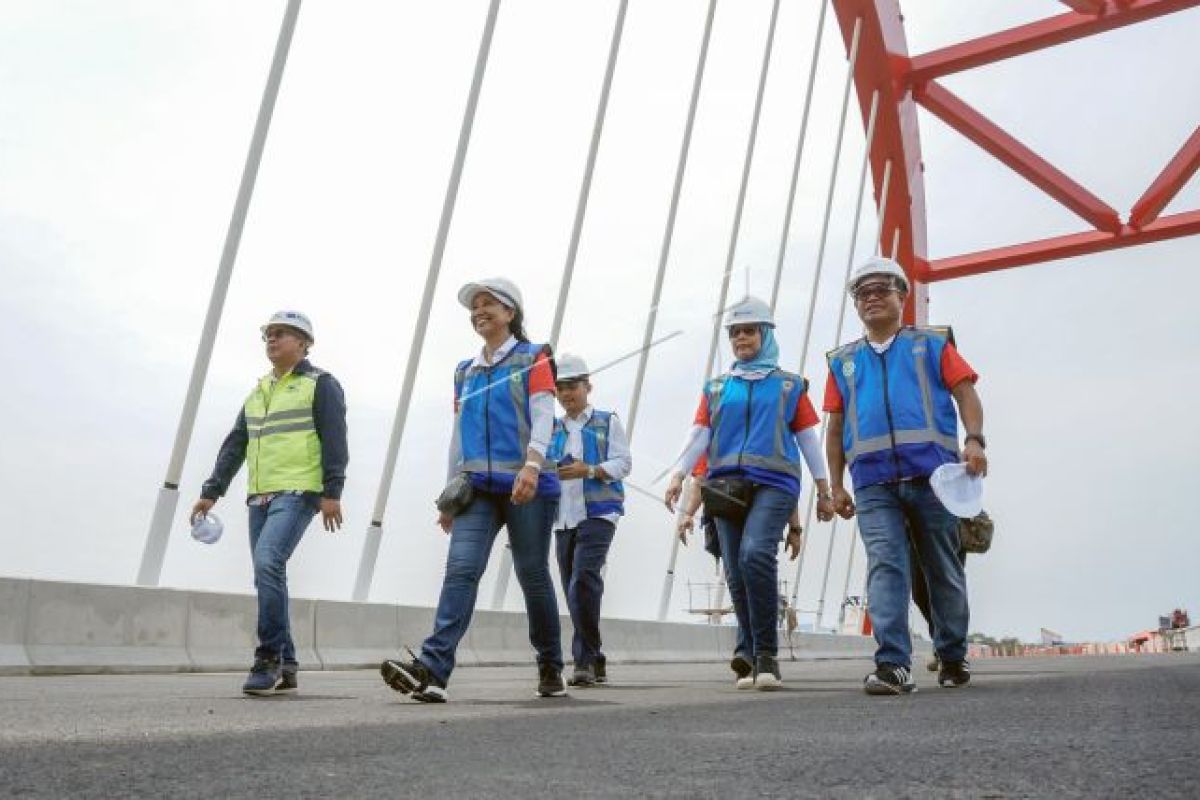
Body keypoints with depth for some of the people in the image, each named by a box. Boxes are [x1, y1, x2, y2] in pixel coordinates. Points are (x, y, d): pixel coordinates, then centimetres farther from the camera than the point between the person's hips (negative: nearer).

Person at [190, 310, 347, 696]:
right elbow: (234, 446, 21)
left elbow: (334, 440, -8)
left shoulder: (320, 384, 1)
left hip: (298, 493, -7)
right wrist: (211, 491, 13)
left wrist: (332, 492, -17)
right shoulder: (257, 393, 22)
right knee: (269, 576, 6)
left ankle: (269, 657, -14)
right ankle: (285, 667, 14)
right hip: (260, 497, 7)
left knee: (267, 564, -23)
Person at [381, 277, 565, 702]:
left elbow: (543, 415, -8)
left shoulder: (533, 358, 5)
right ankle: (432, 669, -24)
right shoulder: (465, 372, 20)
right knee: (461, 568, -14)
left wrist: (532, 464, -25)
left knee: (532, 576, 3)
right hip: (478, 488, 4)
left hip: (527, 485, -3)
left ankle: (551, 668, 20)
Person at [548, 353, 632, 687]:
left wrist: (589, 470, -17)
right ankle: (595, 663, 14)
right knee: (574, 590, 4)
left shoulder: (607, 422, 8)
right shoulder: (552, 429, 19)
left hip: (598, 513, -5)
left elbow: (623, 463, -1)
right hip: (563, 518, 5)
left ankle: (585, 659, -15)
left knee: (583, 579, -21)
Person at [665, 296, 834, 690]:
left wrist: (824, 490, 10)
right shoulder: (716, 387, 20)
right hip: (727, 486, 3)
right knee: (736, 573, 0)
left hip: (774, 483, -3)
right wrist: (678, 475, -4)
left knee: (755, 553, -25)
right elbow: (698, 434, 11)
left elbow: (808, 438, 13)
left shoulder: (790, 385, 15)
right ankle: (752, 659, 10)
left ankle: (764, 655, -16)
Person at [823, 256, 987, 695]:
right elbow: (835, 428, 18)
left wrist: (974, 440, -12)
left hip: (932, 474, -1)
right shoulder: (843, 361, 20)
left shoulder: (932, 344, 15)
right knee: (885, 567, -12)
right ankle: (893, 665, -16)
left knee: (944, 571, 6)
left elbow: (966, 394, 5)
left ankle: (953, 658, 21)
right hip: (873, 482, 1)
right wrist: (836, 486, 11)